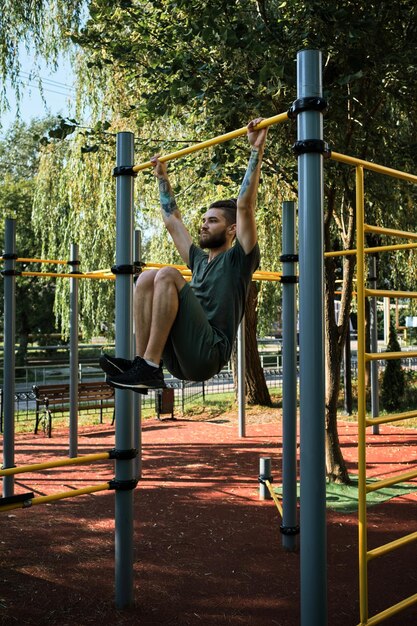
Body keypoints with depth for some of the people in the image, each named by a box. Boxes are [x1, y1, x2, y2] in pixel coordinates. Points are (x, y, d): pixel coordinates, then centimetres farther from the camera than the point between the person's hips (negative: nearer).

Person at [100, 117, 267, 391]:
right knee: (146, 278, -7)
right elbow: (172, 220, 36)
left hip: (208, 353, -7)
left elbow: (245, 204, -4)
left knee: (167, 275, -22)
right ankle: (142, 362, -15)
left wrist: (256, 150, -6)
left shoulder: (239, 258, 8)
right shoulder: (199, 260, 28)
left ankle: (149, 367, -26)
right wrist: (162, 177, 41)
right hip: (180, 357, 7)